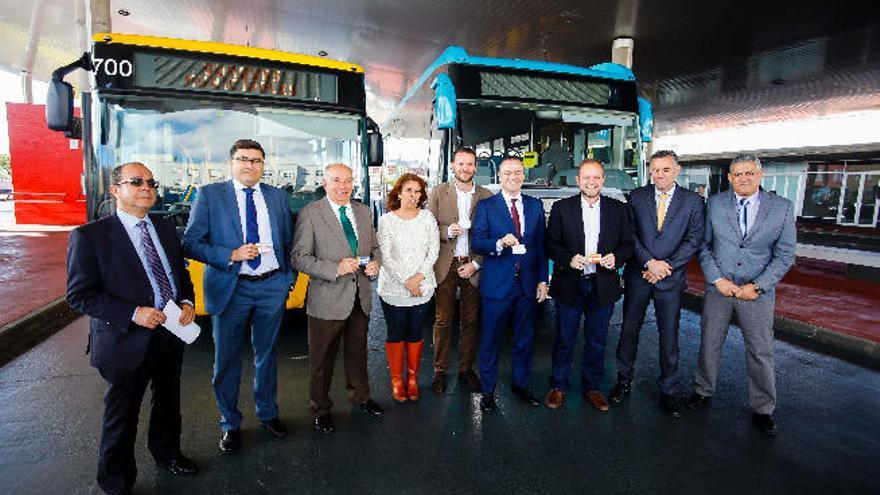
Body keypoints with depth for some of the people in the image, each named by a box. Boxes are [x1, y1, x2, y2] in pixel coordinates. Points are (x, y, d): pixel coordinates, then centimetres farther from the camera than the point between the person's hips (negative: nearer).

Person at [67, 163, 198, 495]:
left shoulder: (165, 228, 5)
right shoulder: (89, 236, -12)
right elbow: (79, 296, -13)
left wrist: (187, 302, -5)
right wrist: (132, 314, -24)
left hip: (172, 334, 6)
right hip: (127, 342, -5)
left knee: (168, 404, 24)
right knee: (121, 417, 13)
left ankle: (167, 454, 49)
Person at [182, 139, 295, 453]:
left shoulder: (278, 197, 6)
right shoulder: (209, 195, -2)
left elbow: (289, 241, 11)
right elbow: (190, 243, -6)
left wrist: (290, 277, 3)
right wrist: (231, 255, -19)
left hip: (272, 286, 2)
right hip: (230, 288, -2)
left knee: (266, 354, 17)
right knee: (226, 360, 10)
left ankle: (267, 413, 38)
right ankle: (230, 424, 31)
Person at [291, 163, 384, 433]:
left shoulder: (364, 211, 8)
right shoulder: (310, 213, -9)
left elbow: (374, 246, 17)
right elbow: (299, 257, -13)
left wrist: (375, 262, -5)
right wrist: (335, 268, -23)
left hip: (361, 297, 5)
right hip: (328, 299, -4)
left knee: (358, 351, 21)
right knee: (322, 358, 11)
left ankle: (360, 396, 44)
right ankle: (321, 409, 33)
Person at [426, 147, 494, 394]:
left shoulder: (486, 196, 4)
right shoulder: (438, 193, 4)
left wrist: (476, 264, -5)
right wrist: (447, 231, -17)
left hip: (473, 266, 1)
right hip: (445, 265, -1)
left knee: (471, 321, 9)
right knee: (443, 320, 5)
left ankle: (466, 368, 25)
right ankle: (440, 370, 19)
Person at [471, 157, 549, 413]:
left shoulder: (536, 206, 9)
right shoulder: (486, 206, -2)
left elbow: (541, 245, 9)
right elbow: (476, 243, -9)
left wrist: (542, 280, 5)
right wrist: (500, 243, -27)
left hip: (528, 284, 4)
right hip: (497, 284, -3)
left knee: (524, 338, 15)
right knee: (490, 339, 6)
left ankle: (521, 384, 35)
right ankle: (488, 390, 24)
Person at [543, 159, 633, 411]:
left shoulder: (618, 209, 5)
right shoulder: (561, 208, 0)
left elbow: (627, 244, 7)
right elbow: (551, 244, -1)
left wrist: (616, 257, -14)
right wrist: (569, 259, -19)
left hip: (603, 286, 2)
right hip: (570, 285, -2)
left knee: (596, 341, 13)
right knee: (564, 339, 9)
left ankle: (591, 387, 31)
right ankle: (558, 386, 26)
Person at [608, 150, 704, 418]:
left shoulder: (693, 201, 1)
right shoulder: (637, 197, 3)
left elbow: (693, 240, -4)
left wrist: (666, 266, -12)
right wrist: (649, 262, -13)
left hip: (671, 278, -1)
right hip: (638, 275, 1)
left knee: (669, 337, 7)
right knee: (629, 330, 9)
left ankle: (667, 391, 24)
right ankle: (624, 381, 26)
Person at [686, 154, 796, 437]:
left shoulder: (782, 208, -3)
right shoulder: (715, 204, 0)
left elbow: (785, 255, -3)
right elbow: (704, 246, 0)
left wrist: (757, 286, -12)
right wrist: (717, 280, -9)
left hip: (758, 293, -1)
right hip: (718, 288, 1)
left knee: (761, 352, 9)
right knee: (709, 344, 12)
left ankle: (762, 409, 27)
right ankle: (703, 391, 32)